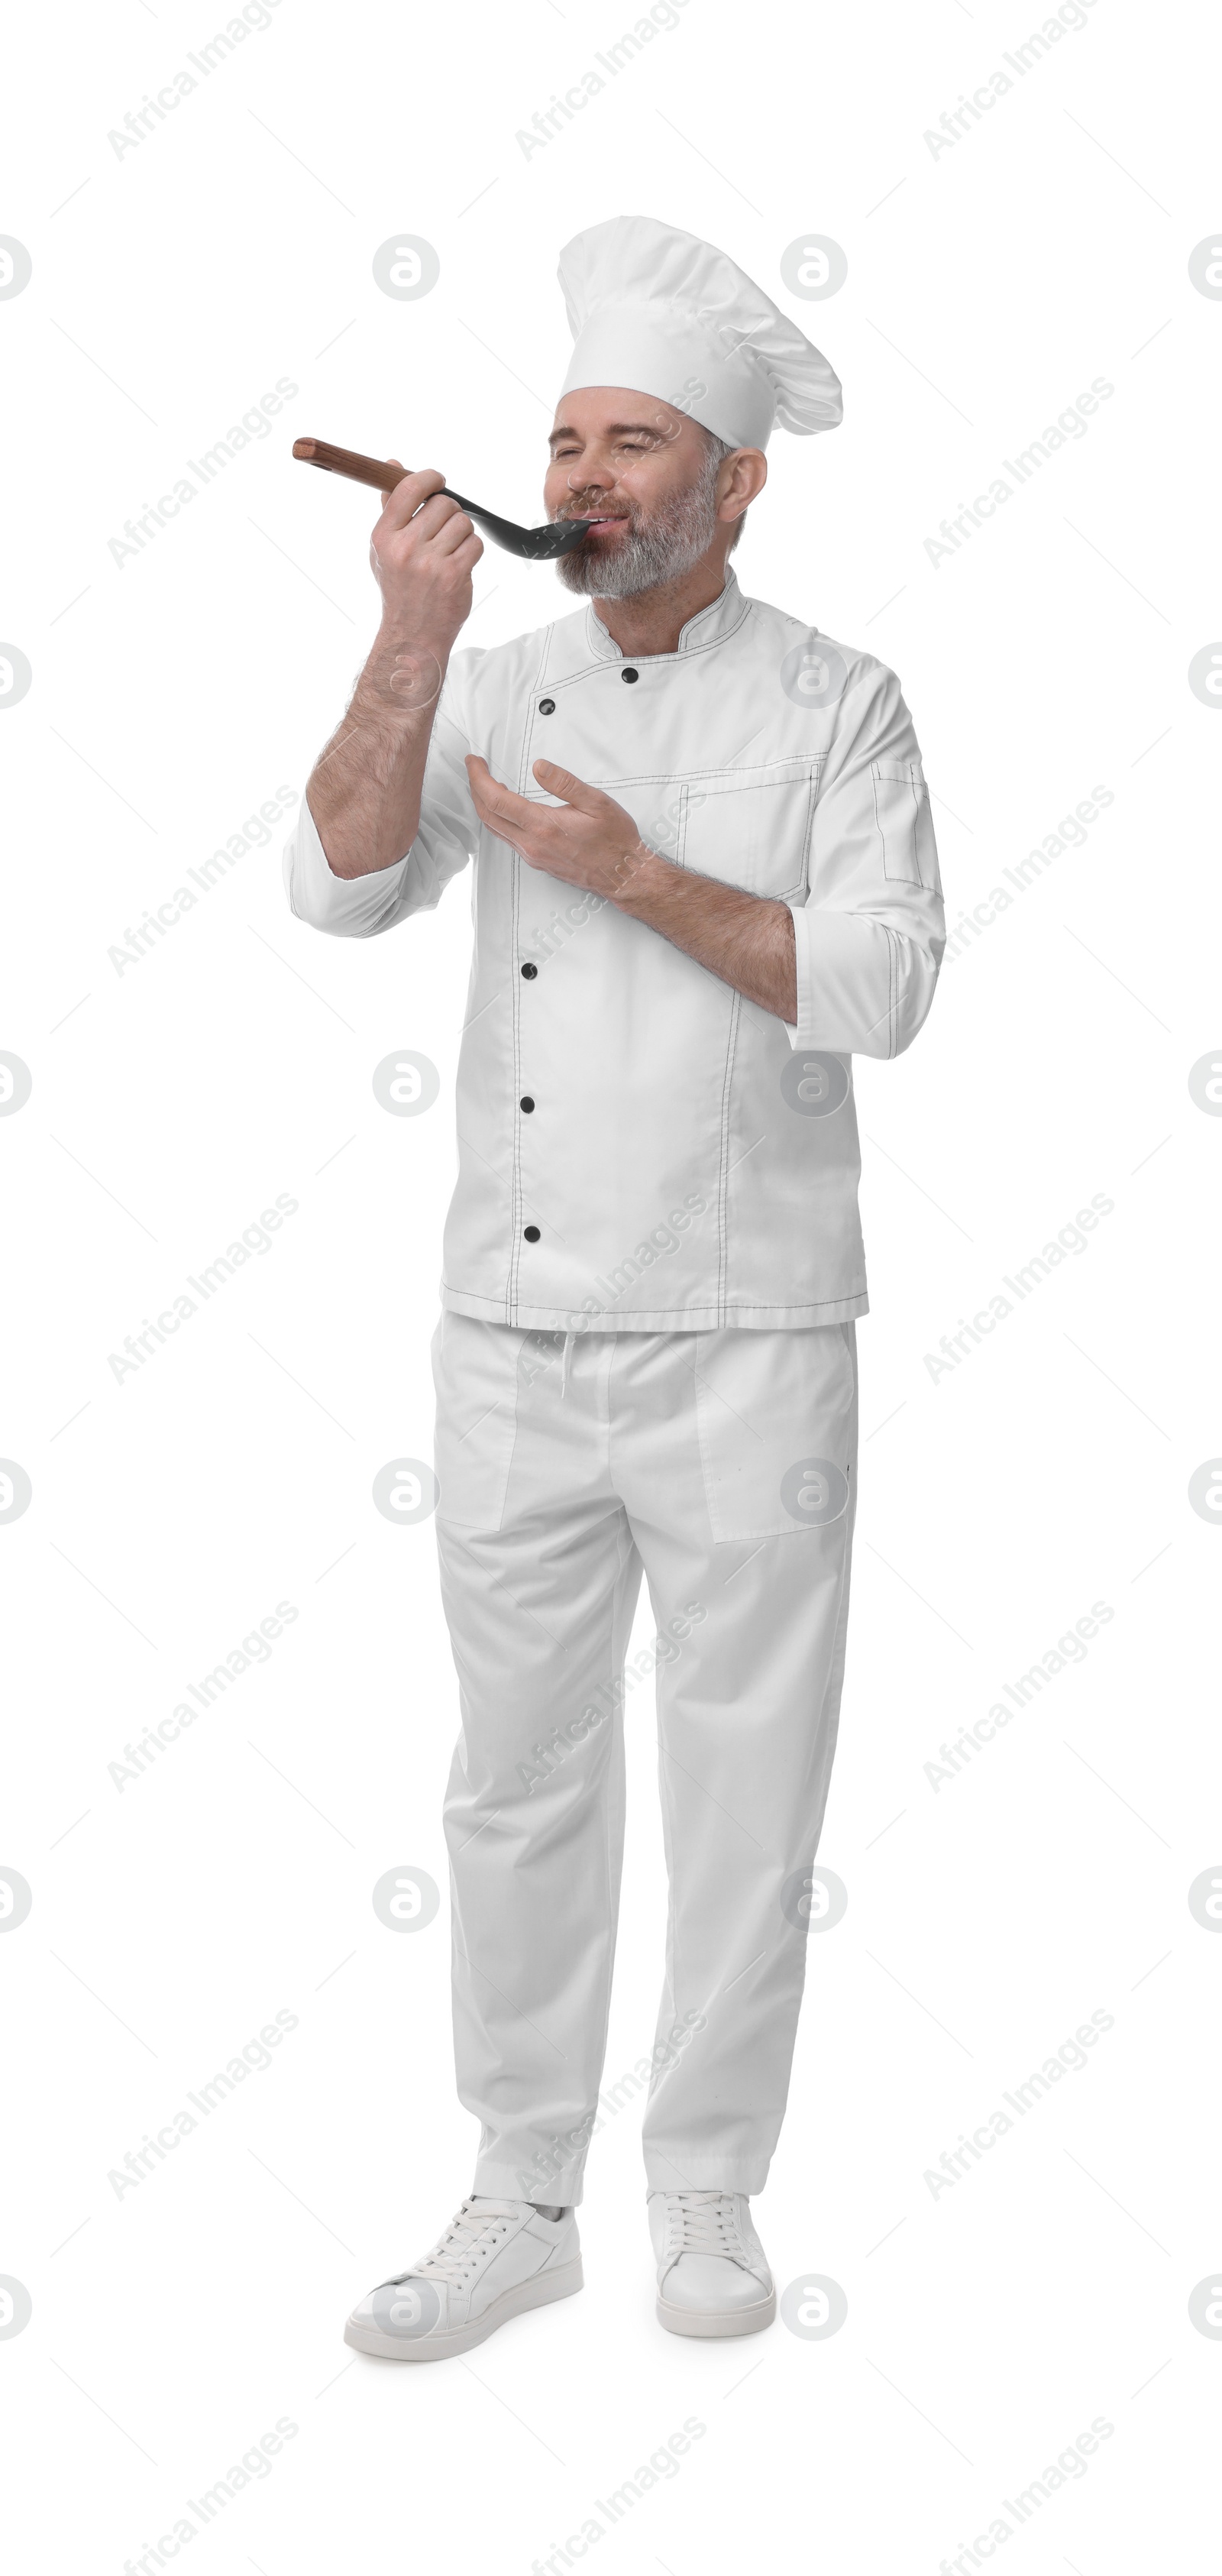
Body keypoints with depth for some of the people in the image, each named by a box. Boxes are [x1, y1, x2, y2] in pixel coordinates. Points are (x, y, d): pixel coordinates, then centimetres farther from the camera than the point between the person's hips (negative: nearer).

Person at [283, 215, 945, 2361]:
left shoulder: (833, 704, -1)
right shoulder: (495, 687, 8)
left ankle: (708, 2192, 22)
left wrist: (635, 874, -16)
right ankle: (521, 2198, 23)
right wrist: (413, 639, -15)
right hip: (513, 1330, 3)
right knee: (518, 1778, 10)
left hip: (744, 1338, -3)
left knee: (744, 1782, 6)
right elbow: (340, 884, -6)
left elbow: (879, 986, -12)